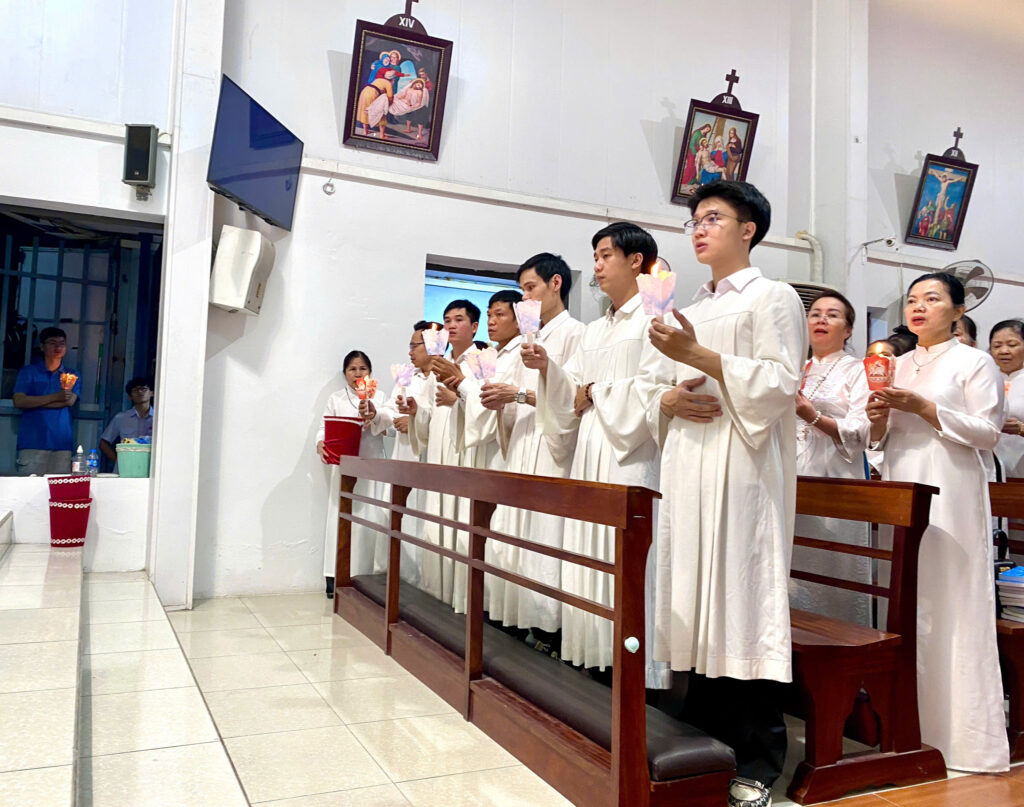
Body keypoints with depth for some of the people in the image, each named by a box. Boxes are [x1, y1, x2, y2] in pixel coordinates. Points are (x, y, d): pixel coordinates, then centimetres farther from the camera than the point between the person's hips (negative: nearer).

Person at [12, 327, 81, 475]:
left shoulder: (72, 375, 16)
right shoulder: (28, 372, 12)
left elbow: (70, 401, -1)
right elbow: (19, 401, -2)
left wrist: (34, 402, -5)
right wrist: (55, 397, -7)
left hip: (62, 443, 1)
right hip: (32, 442, -1)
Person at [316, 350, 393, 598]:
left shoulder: (378, 397, 9)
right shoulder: (335, 399, 12)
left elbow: (387, 419, -11)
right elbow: (325, 427, 4)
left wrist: (374, 414, -34)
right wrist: (320, 443, -19)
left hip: (372, 465, 0)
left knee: (372, 517, -2)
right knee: (341, 517, -4)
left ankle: (370, 573, 5)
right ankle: (336, 577, 0)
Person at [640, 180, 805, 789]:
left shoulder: (774, 298, 3)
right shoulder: (687, 312, 22)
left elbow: (781, 382, -9)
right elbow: (651, 386, 20)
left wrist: (700, 358, -16)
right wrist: (671, 400, -3)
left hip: (742, 465, -6)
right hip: (688, 464, 6)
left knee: (742, 597, -6)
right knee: (695, 599, 7)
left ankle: (758, 760, 5)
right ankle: (704, 740, 18)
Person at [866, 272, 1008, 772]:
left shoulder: (974, 362, 2)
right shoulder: (897, 366, 18)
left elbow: (987, 431, -7)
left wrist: (922, 408, -14)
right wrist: (879, 418, -1)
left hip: (948, 494, -5)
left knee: (949, 605, -6)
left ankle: (960, 733, 4)